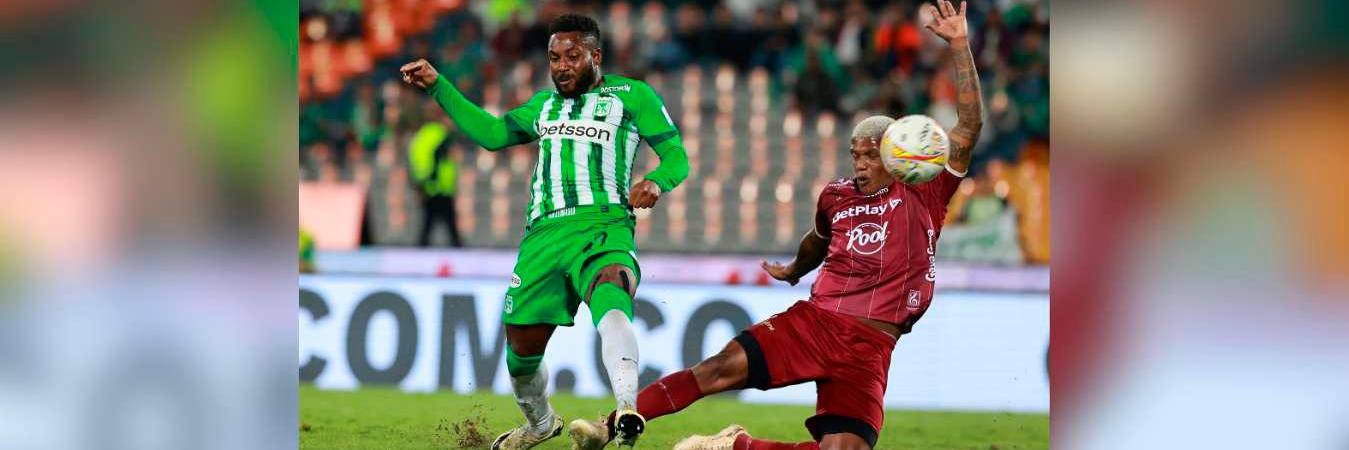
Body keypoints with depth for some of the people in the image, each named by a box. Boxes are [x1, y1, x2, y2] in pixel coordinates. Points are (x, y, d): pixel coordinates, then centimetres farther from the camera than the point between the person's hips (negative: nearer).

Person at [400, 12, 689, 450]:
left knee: (611, 295, -37)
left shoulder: (631, 95, 12)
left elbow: (677, 157, 9)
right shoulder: (545, 104, 28)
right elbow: (491, 133, 30)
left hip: (604, 228, -6)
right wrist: (437, 85, 25)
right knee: (522, 344, 2)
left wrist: (655, 182, -14)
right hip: (544, 232, 6)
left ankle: (627, 410, -57)